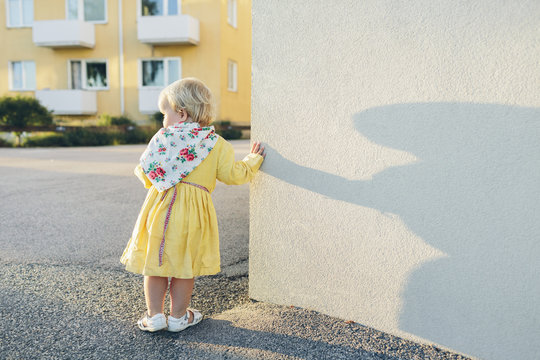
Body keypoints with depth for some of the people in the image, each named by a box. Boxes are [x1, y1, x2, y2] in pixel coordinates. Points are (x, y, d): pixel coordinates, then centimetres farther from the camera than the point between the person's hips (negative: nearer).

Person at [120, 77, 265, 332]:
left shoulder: (163, 137, 1)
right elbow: (233, 175, 1)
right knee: (185, 265, 13)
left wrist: (142, 172, 29)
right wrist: (252, 160, 18)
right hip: (192, 214, 0)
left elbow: (146, 174, 5)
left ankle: (154, 315, 22)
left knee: (155, 262, 15)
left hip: (161, 207, 1)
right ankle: (178, 316, 25)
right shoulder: (216, 144, 1)